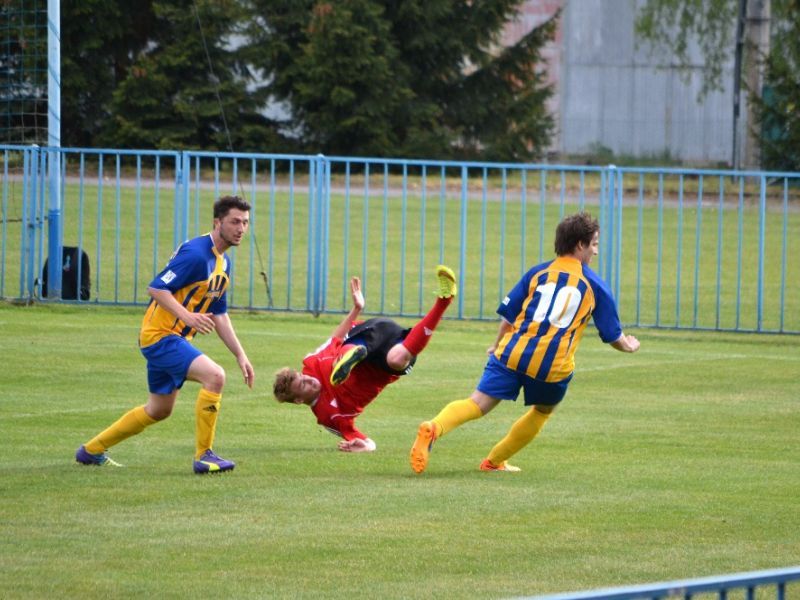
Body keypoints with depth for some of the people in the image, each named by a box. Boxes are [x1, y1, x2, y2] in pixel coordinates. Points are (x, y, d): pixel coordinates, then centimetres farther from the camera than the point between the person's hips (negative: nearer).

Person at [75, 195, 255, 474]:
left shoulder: (223, 262, 12)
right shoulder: (195, 253, -19)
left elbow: (219, 315, 19)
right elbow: (156, 288, -23)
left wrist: (240, 355, 14)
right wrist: (187, 316, -35)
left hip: (175, 338, 10)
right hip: (160, 334, -10)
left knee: (159, 411, 20)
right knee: (214, 376, -27)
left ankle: (91, 450, 34)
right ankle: (204, 456, -20)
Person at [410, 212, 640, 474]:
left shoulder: (538, 273, 16)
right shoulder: (595, 285, 11)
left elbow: (507, 316, 15)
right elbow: (613, 335, 18)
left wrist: (498, 345, 34)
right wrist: (628, 346, 41)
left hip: (513, 353, 1)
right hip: (554, 365, -1)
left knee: (478, 403, -9)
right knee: (543, 411, 28)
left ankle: (434, 428, -38)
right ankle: (494, 461, 29)